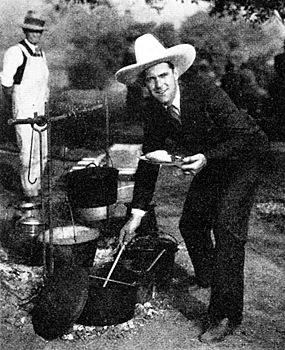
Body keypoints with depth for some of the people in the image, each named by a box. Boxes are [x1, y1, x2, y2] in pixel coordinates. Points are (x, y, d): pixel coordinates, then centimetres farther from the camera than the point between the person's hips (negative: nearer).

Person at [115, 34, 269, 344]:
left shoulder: (204, 90, -31)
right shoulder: (152, 110, -12)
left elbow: (243, 136, -29)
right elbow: (148, 162, -6)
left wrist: (207, 158, -44)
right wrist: (136, 214, -8)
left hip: (243, 158, -7)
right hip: (208, 164, 7)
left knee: (227, 228, -18)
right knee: (190, 223, 12)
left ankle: (225, 315, -11)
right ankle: (207, 275, 42)